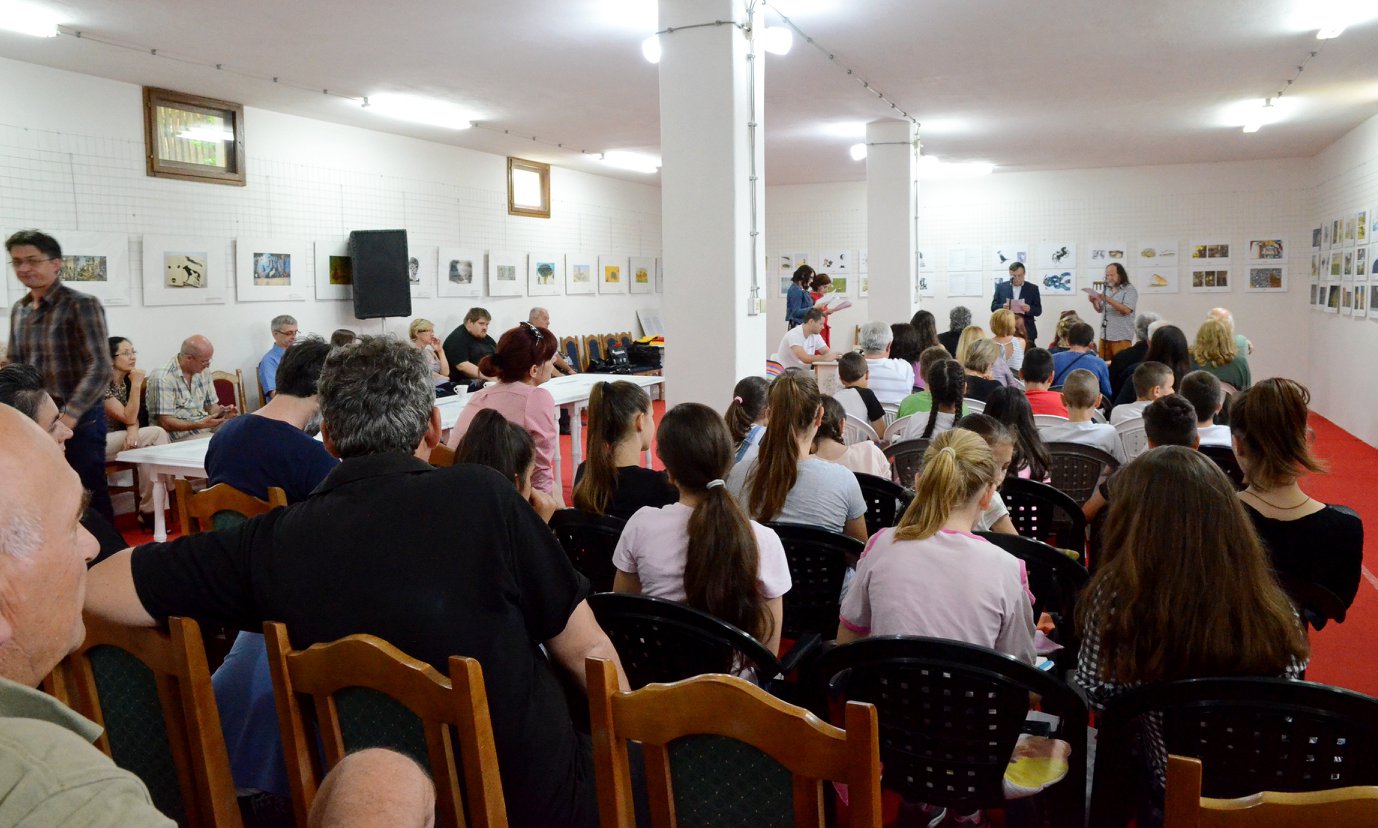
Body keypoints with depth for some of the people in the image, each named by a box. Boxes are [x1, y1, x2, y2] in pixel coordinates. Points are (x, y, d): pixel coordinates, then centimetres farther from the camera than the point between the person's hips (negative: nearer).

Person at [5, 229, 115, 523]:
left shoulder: (82, 305, -9)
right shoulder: (18, 310, 10)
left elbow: (99, 368, -17)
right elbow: (13, 365, 19)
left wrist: (67, 418, -23)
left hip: (79, 420, -6)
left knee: (88, 498, 1)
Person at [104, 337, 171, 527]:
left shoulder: (125, 381, 8)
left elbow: (133, 418, 5)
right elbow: (128, 417, -18)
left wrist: (133, 431, -19)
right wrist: (136, 384, -20)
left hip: (117, 441, 7)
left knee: (149, 451, -20)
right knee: (157, 434, -20)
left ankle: (148, 511, -15)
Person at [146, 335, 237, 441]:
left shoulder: (203, 371, 8)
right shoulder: (162, 378, -14)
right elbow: (165, 423, -18)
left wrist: (222, 412, -6)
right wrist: (200, 424, -26)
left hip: (205, 423, 7)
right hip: (180, 433, -7)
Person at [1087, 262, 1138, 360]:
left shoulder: (1130, 290, -4)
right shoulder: (1107, 289, 14)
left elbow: (1126, 310, -18)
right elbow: (1100, 310, 18)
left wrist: (1108, 299, -23)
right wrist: (1094, 302, -3)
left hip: (1121, 338, -6)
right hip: (1105, 336, 6)